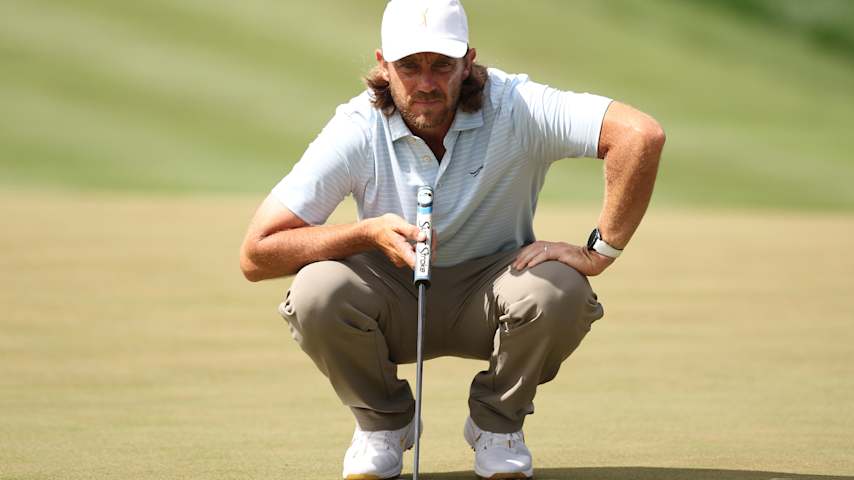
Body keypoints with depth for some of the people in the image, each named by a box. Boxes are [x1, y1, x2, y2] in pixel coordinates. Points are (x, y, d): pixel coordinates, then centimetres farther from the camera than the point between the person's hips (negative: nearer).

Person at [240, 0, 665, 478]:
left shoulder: (516, 108, -23)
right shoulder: (357, 131, -19)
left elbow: (642, 134, -35)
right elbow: (256, 255, -20)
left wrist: (599, 253, -32)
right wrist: (370, 232, -31)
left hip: (489, 295, 0)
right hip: (394, 301, 1)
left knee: (558, 290, -33)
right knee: (316, 291, -31)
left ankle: (497, 422, -1)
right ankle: (382, 422, 1)